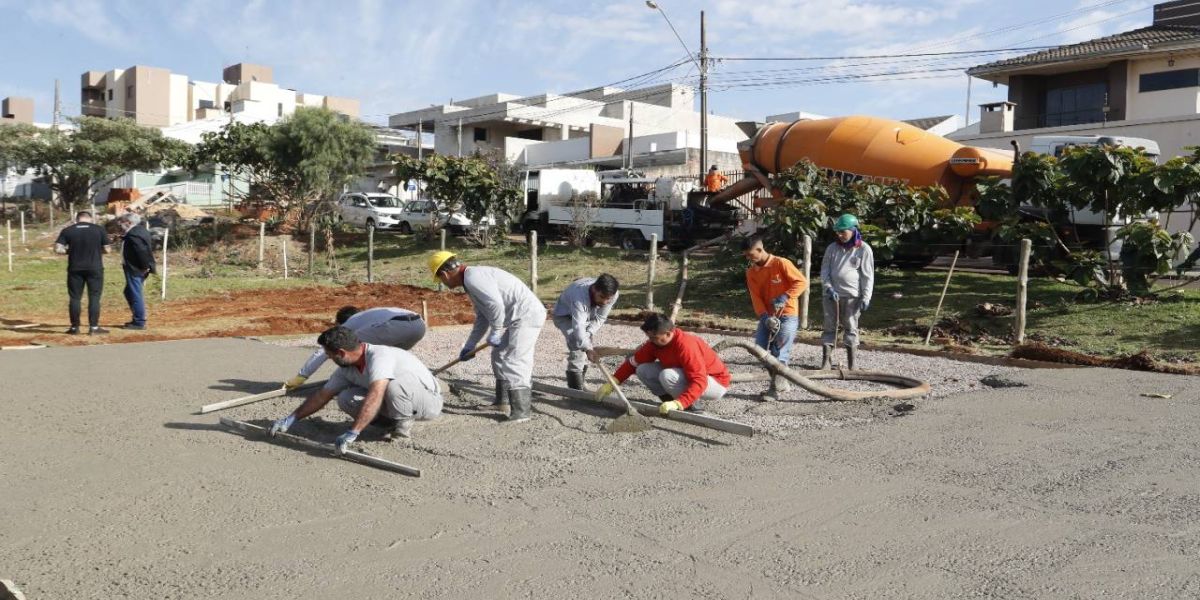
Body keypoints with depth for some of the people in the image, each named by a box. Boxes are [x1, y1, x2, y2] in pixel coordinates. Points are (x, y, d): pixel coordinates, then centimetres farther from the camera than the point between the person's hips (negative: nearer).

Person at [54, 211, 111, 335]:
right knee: (94, 297, 3)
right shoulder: (99, 229, 0)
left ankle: (74, 327, 13)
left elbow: (57, 249, -4)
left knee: (75, 298, 8)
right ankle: (94, 327, 1)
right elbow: (106, 250, 1)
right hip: (95, 268, -1)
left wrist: (70, 251, 12)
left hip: (75, 269, 1)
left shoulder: (67, 230, 2)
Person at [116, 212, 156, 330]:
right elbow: (151, 244, 21)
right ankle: (138, 319, 25)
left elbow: (142, 251, -28)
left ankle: (139, 322, 2)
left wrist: (145, 265, -19)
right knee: (129, 293, 21)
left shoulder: (133, 234, -20)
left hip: (134, 269, -11)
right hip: (139, 268, 11)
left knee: (135, 295, -4)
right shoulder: (142, 230, 12)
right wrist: (147, 264, 19)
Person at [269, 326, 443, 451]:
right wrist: (290, 419, 7)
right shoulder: (347, 369, -2)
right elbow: (322, 395, 8)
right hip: (394, 403, 8)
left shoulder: (380, 356, -30)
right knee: (345, 399, -8)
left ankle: (403, 426, -11)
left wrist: (352, 433, -46)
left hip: (429, 400, -8)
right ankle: (395, 422, 4)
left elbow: (375, 396, -43)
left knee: (394, 386, -39)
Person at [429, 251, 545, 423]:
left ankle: (521, 411, -10)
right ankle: (502, 399, 32)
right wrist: (470, 345, 25)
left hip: (527, 315, -11)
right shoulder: (472, 280, 18)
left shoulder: (473, 278, -17)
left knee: (514, 362, -12)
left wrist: (495, 332, -14)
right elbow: (482, 318, 23)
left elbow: (496, 305, -26)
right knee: (499, 355, 20)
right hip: (519, 318, 11)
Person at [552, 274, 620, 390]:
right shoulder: (580, 294, -45)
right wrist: (588, 348, -62)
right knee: (577, 344, -23)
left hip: (587, 316, 6)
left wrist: (589, 333, -27)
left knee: (584, 343, 5)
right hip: (564, 315, -6)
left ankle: (579, 386, 21)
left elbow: (600, 318, -14)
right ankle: (576, 389, -21)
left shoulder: (614, 295, -27)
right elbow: (578, 326, -51)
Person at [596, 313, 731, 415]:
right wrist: (612, 383, -11)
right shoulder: (655, 343, -9)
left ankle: (695, 405, -10)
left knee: (667, 376, -33)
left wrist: (678, 403, -47)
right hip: (687, 375, 8)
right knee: (643, 370, -7)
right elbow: (633, 362, -1)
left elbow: (699, 382, -37)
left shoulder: (685, 345, -32)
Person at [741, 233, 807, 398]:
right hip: (767, 316, 6)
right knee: (761, 349, 0)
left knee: (780, 353, -8)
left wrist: (785, 297, -24)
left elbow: (802, 282, -13)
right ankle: (782, 381, 15)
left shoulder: (781, 263, -13)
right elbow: (756, 297, -3)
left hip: (787, 315, -6)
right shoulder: (751, 272, 3)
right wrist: (764, 316, -17)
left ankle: (775, 388, 1)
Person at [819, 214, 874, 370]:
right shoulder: (832, 248, 7)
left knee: (850, 328, 4)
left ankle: (851, 363, 10)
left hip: (852, 296, -3)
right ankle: (826, 360, 6)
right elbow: (824, 270, 7)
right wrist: (828, 287, -9)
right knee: (829, 327, 3)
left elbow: (868, 276, -3)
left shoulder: (863, 249, -2)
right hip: (831, 294, 3)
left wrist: (866, 297, -9)